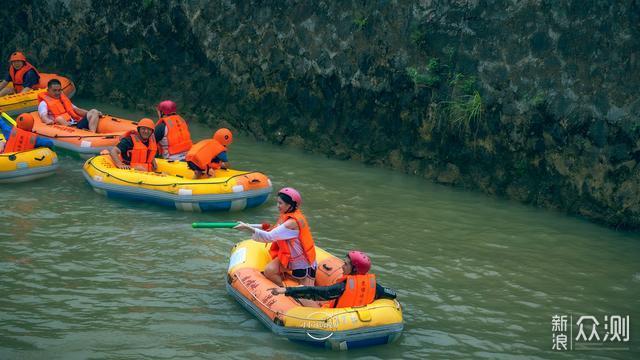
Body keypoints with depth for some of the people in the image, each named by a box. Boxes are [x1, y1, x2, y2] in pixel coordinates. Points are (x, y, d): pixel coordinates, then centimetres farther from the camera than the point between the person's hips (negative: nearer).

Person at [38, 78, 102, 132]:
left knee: (94, 112, -10)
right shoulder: (44, 103, 12)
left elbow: (76, 110, 29)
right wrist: (48, 121, -32)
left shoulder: (64, 99, 33)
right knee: (59, 118, -38)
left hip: (77, 124, 6)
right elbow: (43, 116, -6)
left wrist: (90, 113, 13)